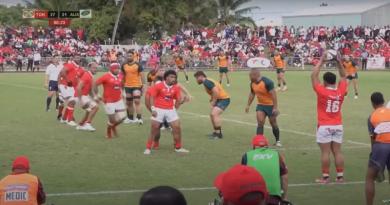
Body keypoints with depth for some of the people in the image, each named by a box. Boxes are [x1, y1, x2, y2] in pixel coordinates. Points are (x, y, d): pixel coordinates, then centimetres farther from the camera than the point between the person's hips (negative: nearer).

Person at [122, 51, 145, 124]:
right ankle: (130, 118, 23)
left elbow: (142, 76, -5)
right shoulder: (124, 66, 6)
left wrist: (142, 85, -11)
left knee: (137, 101, -15)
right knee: (129, 103, 11)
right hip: (127, 86, 5)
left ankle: (139, 118, -18)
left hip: (137, 86, -5)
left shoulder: (138, 65, -6)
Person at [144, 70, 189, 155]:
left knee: (177, 127, -2)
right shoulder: (159, 86, -8)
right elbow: (151, 96, -8)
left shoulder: (176, 88, 3)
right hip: (159, 109, -3)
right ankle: (148, 148, 7)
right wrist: (152, 109, -14)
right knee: (154, 128, -3)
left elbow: (178, 99, 12)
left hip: (170, 110, 3)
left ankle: (178, 148, 14)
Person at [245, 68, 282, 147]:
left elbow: (273, 94, -24)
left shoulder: (267, 82, -25)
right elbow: (252, 94, 15)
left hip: (270, 105, -5)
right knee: (260, 123, -10)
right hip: (260, 105, 5)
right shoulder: (253, 83, -2)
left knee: (273, 124, 6)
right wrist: (248, 105, 16)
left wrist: (275, 108, -26)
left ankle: (278, 140, 24)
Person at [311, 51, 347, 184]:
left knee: (325, 152, -2)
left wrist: (321, 60, -4)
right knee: (337, 152, 7)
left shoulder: (322, 91, -13)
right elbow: (343, 77, 14)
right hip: (337, 125, 4)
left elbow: (314, 75, -7)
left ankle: (325, 177, 0)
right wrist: (339, 62, 10)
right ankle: (340, 176, 8)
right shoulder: (341, 91, -2)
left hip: (324, 126, -4)